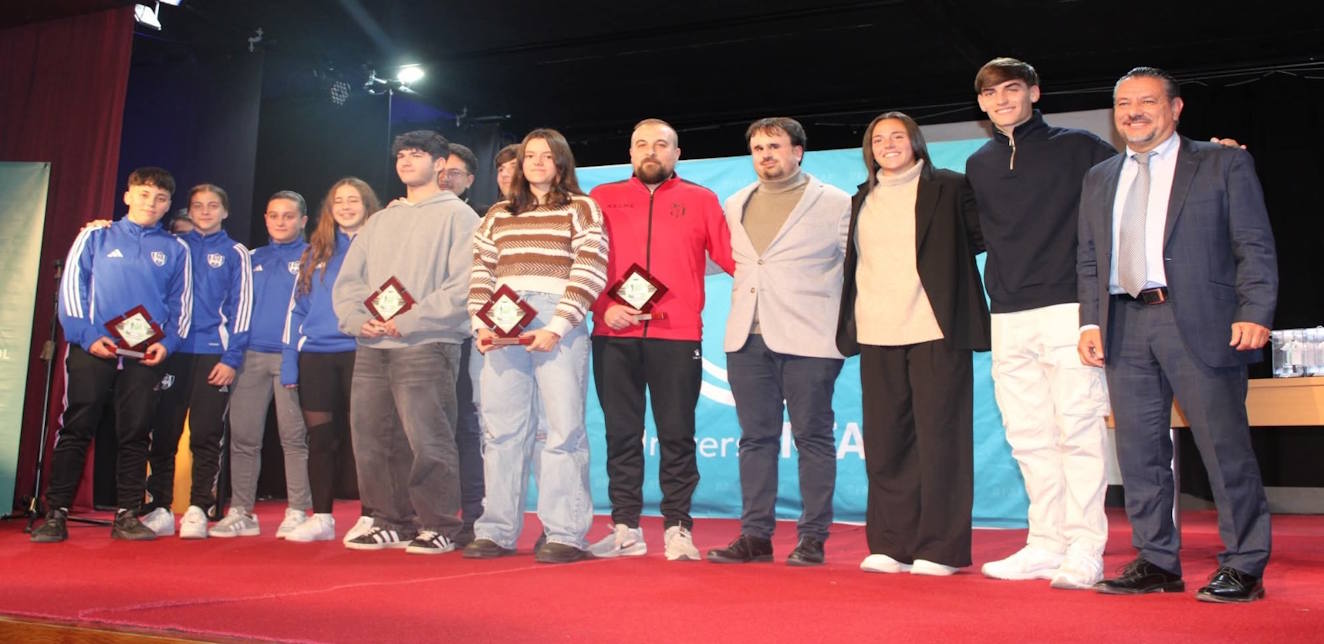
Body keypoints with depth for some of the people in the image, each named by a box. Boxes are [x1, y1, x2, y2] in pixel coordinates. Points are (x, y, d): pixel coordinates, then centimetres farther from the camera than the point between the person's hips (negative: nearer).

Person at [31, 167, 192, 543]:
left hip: (146, 356, 1)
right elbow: (71, 288, 3)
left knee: (135, 435, 3)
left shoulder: (175, 250, 13)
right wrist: (88, 336, -10)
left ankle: (127, 516, 10)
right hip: (93, 349, -1)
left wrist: (167, 343, -7)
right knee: (75, 430, -1)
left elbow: (181, 304, 10)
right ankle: (56, 515, 4)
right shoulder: (95, 237, 10)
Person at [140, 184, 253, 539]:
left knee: (206, 436, -1)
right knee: (163, 433, 1)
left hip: (214, 356, -2)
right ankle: (159, 509, 9)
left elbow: (241, 307, 2)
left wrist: (231, 358, -5)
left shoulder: (235, 253, 7)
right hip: (171, 352, 2)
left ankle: (198, 511, 4)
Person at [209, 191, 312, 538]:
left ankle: (297, 512, 4)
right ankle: (240, 512, 12)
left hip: (293, 356, -4)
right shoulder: (251, 259, 18)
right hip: (251, 356, 4)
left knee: (294, 438, -2)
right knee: (243, 437, 4)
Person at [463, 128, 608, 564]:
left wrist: (557, 326, -13)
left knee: (563, 427, -6)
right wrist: (480, 323, -1)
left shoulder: (581, 209, 8)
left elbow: (589, 271, -3)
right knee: (501, 429, 4)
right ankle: (497, 531, 9)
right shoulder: (498, 214, 22)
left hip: (558, 324, -4)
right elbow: (481, 272, 15)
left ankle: (565, 533, -2)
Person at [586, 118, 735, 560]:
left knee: (677, 436, 0)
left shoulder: (700, 201, 11)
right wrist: (603, 307, -7)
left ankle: (677, 531, 9)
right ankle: (625, 529, 15)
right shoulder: (603, 199, 13)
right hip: (614, 337, 2)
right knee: (621, 435, 6)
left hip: (677, 337, -1)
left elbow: (733, 257, 3)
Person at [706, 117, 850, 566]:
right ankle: (755, 536, 12)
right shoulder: (735, 206, 16)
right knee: (756, 438, 6)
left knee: (812, 437, 0)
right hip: (747, 338, 5)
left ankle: (812, 538, 7)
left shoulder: (836, 204, 2)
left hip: (807, 339, -4)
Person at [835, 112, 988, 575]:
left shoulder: (948, 189, 4)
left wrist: (939, 261, -4)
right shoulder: (862, 200, 18)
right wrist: (849, 323, 13)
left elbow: (983, 234, 4)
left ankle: (940, 548, 5)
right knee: (883, 441, 5)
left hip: (935, 329, -4)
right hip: (878, 334, 4)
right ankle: (891, 545, 13)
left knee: (938, 437, -3)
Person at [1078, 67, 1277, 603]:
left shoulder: (1223, 164, 7)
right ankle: (1157, 561, 16)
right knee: (1139, 453, 5)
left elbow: (1255, 246, 0)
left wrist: (1255, 312, -11)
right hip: (1125, 326, 4)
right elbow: (1089, 261, 18)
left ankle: (1243, 566, 10)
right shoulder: (1099, 180, 19)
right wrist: (1090, 320, 5)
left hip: (1201, 323, -4)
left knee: (1225, 447, -2)